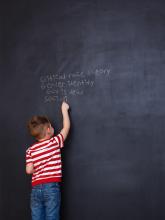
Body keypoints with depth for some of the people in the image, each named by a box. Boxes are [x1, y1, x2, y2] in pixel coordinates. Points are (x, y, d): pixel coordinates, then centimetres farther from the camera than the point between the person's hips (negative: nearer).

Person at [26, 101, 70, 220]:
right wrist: (64, 109, 20)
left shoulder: (30, 150, 5)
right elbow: (66, 127, 9)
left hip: (36, 189, 3)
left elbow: (29, 170, 0)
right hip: (51, 187, -3)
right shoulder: (55, 142, -2)